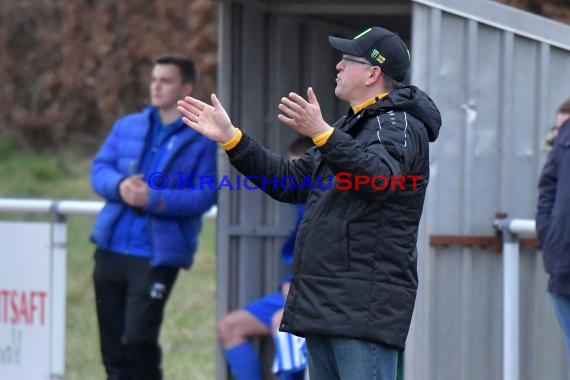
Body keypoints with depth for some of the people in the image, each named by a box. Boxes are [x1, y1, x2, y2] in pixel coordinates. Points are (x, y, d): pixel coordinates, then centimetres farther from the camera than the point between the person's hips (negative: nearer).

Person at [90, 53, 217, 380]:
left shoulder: (203, 139, -3)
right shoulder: (128, 127, 15)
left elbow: (204, 195, -11)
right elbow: (100, 169, 10)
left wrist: (155, 199, -22)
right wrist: (119, 185, -13)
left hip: (160, 253, -5)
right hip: (112, 247, 5)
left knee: (138, 337, -15)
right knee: (113, 342, 8)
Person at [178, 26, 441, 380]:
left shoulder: (400, 125, -6)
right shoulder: (353, 126, 26)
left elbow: (379, 176, -27)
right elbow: (291, 181, 27)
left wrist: (322, 134, -40)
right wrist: (231, 138, 20)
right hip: (325, 306, 10)